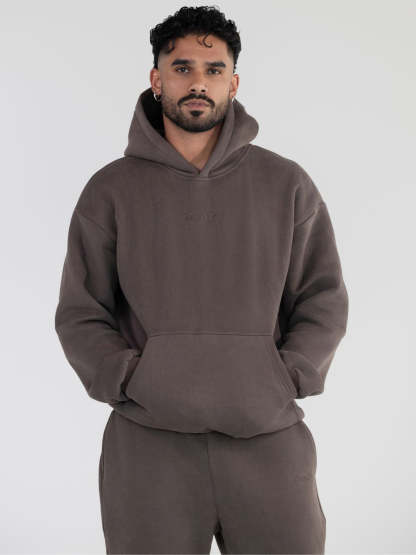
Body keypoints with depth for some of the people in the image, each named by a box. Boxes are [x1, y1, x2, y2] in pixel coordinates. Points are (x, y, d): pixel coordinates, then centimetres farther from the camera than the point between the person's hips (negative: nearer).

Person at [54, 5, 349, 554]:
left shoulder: (287, 185, 8)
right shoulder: (111, 191, 6)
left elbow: (324, 301, 9)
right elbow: (80, 315, 7)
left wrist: (286, 380, -4)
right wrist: (132, 383, -6)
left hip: (268, 436, 1)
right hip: (148, 441, 0)